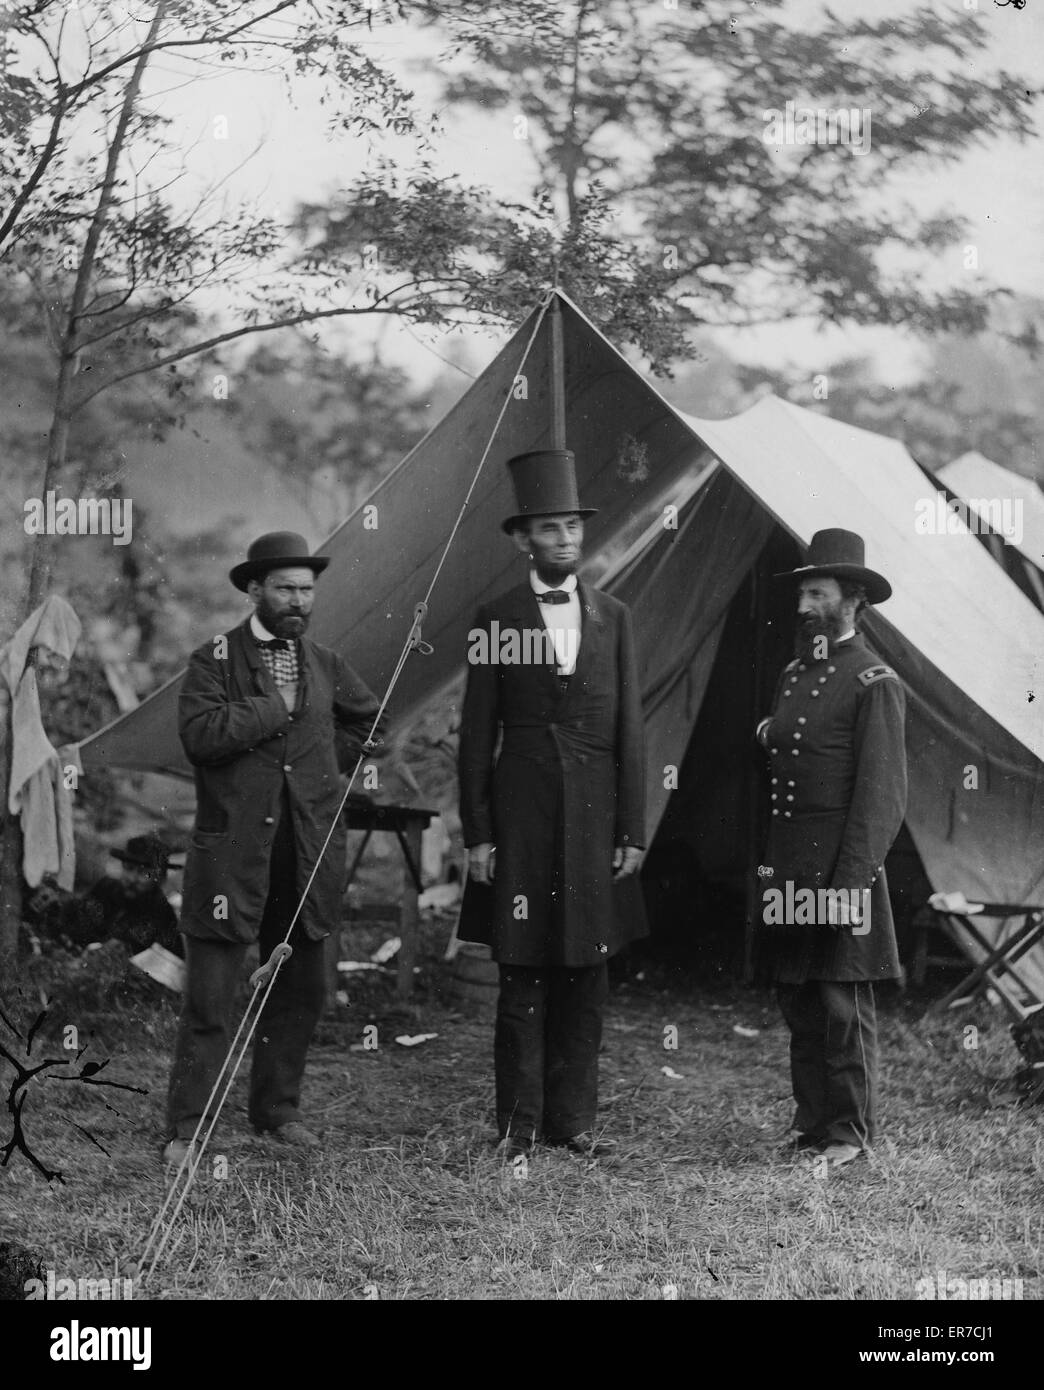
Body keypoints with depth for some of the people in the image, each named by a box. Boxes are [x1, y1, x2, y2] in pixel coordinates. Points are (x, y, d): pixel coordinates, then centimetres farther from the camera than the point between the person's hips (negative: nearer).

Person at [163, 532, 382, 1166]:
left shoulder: (325, 664, 12)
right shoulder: (215, 660, -2)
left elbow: (369, 722, 27)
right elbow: (200, 734, -18)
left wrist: (327, 758, 13)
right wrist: (276, 706, -14)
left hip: (309, 852, 5)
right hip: (233, 851, -5)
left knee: (299, 992, 11)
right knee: (210, 997, -4)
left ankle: (278, 1108, 25)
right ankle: (188, 1127, 2)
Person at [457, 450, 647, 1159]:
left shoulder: (613, 617, 9)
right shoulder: (497, 619, 2)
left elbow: (630, 731, 8)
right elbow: (476, 735, 2)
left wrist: (634, 831, 2)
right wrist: (477, 835, -4)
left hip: (595, 816, 2)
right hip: (522, 813, -2)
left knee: (587, 973, 5)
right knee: (523, 975, 0)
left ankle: (574, 1117, 13)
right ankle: (519, 1123, 7)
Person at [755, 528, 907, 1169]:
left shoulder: (875, 682, -8)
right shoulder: (795, 673, 16)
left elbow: (882, 793, -12)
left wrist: (851, 880, -17)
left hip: (841, 866, -7)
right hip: (788, 868, 7)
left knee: (844, 1006, -2)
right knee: (798, 1006, 10)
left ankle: (851, 1132, 6)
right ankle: (812, 1122, 19)